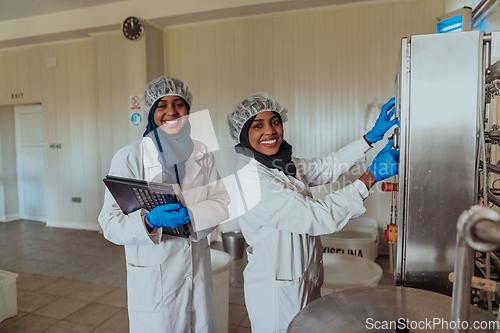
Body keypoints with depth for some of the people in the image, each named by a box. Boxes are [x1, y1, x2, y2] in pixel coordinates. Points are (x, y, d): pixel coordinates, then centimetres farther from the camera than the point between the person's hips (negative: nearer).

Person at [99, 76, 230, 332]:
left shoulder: (201, 154, 2)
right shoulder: (129, 157, -12)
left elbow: (222, 203, -1)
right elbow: (110, 222, -13)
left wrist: (192, 214, -20)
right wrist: (149, 221, -31)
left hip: (197, 270, 4)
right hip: (152, 278, -4)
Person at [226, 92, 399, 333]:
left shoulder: (284, 165, 1)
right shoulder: (251, 180, -26)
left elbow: (327, 168, 9)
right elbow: (317, 218, -27)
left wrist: (373, 136, 5)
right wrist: (372, 176, -22)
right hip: (276, 292, -8)